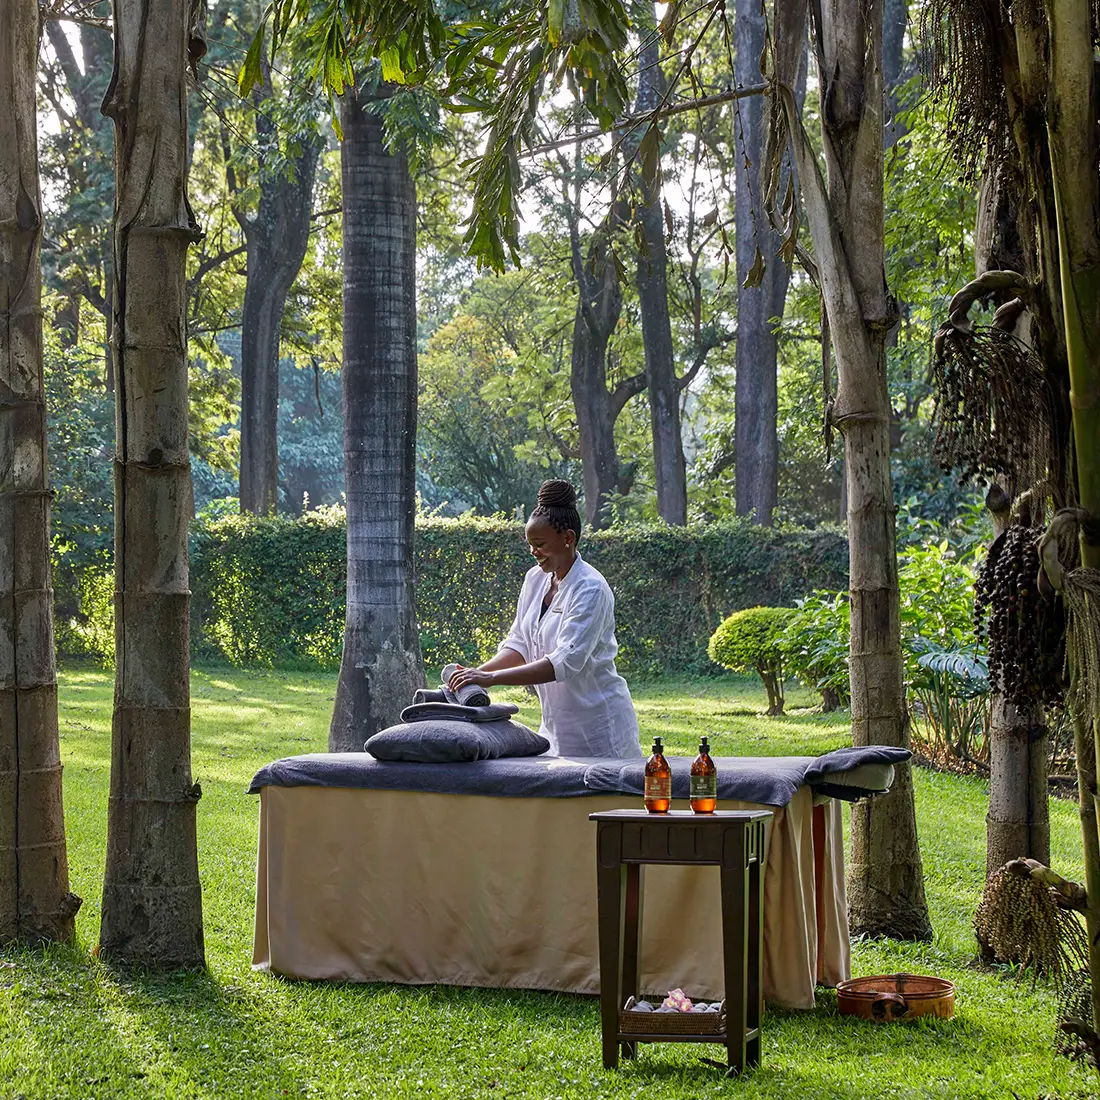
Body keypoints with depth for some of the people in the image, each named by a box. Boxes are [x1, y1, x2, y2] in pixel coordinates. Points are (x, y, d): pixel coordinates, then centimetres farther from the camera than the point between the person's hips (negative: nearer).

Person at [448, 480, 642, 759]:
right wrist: (479, 672, -9)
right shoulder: (535, 579, 6)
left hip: (597, 726, -7)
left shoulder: (590, 589, -19)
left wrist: (492, 678, -32)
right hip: (557, 724, 7)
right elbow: (519, 643, 10)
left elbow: (566, 661, -28)